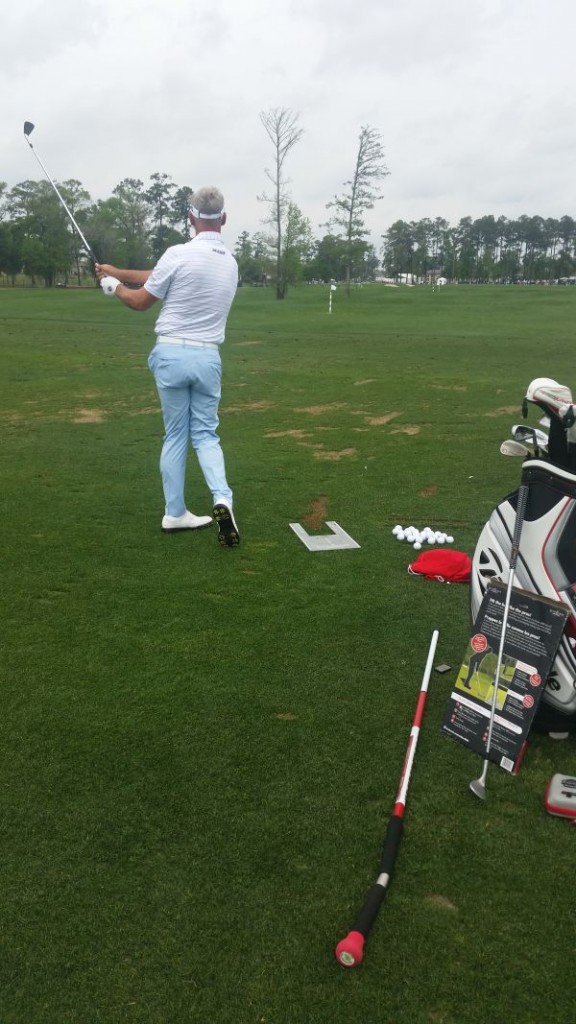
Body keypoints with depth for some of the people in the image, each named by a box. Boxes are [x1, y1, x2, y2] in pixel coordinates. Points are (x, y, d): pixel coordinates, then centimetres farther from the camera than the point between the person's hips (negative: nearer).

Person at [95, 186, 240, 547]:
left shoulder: (179, 254, -12)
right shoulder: (230, 261, 8)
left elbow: (141, 301, 1)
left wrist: (114, 286, 21)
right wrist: (118, 271, 20)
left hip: (172, 354, -3)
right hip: (208, 357, 3)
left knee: (176, 435, 9)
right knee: (205, 433, 11)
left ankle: (175, 513, 15)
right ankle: (222, 499, -12)